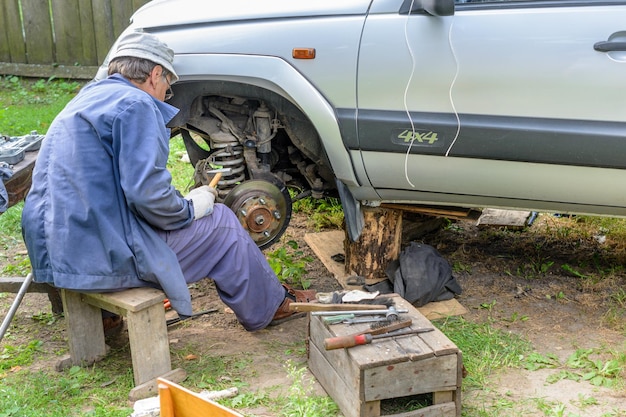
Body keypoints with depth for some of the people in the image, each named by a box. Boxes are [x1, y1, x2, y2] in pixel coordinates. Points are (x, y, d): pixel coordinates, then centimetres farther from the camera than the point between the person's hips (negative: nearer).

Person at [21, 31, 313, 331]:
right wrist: (191, 208, -3)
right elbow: (147, 193, -23)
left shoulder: (87, 98, 18)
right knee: (221, 222, 5)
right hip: (103, 257, -9)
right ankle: (269, 307, 20)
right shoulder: (135, 104, -12)